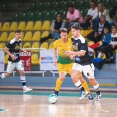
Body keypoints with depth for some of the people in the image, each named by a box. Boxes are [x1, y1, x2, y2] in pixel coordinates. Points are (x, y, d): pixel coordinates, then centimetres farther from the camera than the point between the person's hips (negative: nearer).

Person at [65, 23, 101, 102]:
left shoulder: (82, 40, -22)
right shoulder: (72, 39, 0)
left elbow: (83, 53, -31)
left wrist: (72, 53, -41)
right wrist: (72, 54, 2)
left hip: (86, 63, -6)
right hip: (77, 62, 6)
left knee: (91, 80, 7)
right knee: (73, 76, -16)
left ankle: (98, 93, 31)